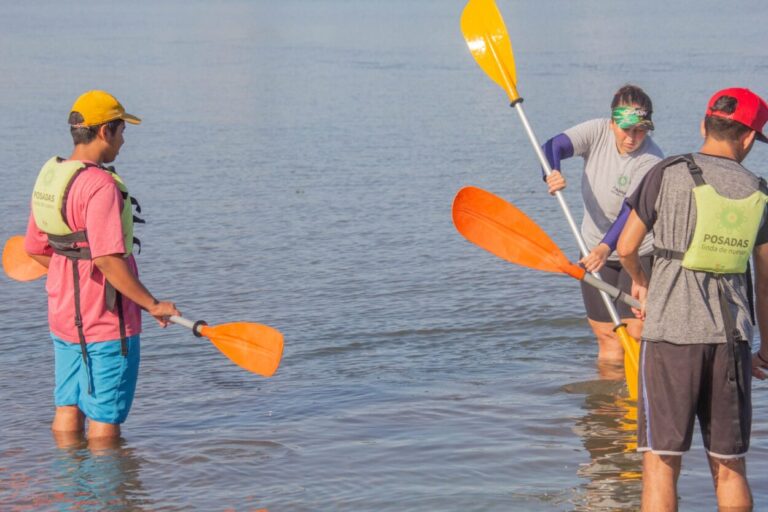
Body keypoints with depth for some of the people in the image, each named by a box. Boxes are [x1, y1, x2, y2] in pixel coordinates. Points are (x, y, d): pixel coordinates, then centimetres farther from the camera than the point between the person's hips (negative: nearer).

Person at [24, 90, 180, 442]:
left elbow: (34, 249, 14)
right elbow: (107, 260, -28)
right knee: (105, 416, 3)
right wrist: (153, 304, -21)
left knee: (68, 409, 16)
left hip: (62, 315, 9)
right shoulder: (100, 185, -22)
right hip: (107, 320, -9)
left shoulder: (49, 176, 5)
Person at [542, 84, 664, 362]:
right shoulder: (598, 131, -8)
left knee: (637, 334, -14)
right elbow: (554, 146, -20)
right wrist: (552, 172, -44)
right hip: (595, 248, 4)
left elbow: (632, 210, -32)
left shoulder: (651, 161, -21)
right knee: (607, 337, 8)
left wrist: (606, 247, -48)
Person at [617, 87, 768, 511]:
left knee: (661, 465, 0)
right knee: (730, 467, 10)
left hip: (671, 332, -3)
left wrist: (639, 282, 24)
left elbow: (626, 247, 2)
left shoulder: (669, 174, -3)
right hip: (731, 336, 3)